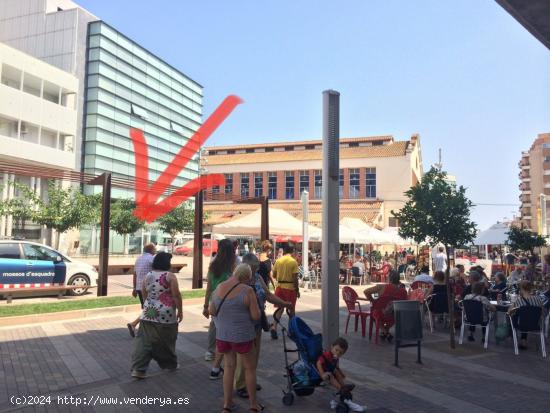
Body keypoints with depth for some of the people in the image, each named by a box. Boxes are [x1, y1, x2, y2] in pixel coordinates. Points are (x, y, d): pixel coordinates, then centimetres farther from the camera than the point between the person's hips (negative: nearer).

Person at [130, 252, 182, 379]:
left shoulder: (147, 276, 6)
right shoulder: (170, 276, -9)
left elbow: (144, 296, 14)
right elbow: (176, 295, -11)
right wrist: (180, 311, -1)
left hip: (148, 314, 4)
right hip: (166, 315, -4)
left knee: (144, 341, 4)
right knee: (166, 342, 12)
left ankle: (138, 369, -2)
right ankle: (170, 364, 30)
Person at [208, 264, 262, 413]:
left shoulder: (219, 287, -1)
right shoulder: (247, 290, -16)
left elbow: (211, 311, 8)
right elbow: (256, 316, -15)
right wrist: (256, 308, 5)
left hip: (222, 334, 5)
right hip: (242, 335, -4)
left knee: (229, 366, 20)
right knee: (250, 368, 14)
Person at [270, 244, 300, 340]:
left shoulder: (278, 260, 1)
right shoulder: (293, 262, -11)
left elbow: (274, 275, 7)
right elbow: (295, 278, -13)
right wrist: (297, 290, -4)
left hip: (280, 286, 4)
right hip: (290, 288, -3)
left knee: (280, 308, 11)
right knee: (291, 309, 12)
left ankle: (274, 327, -6)